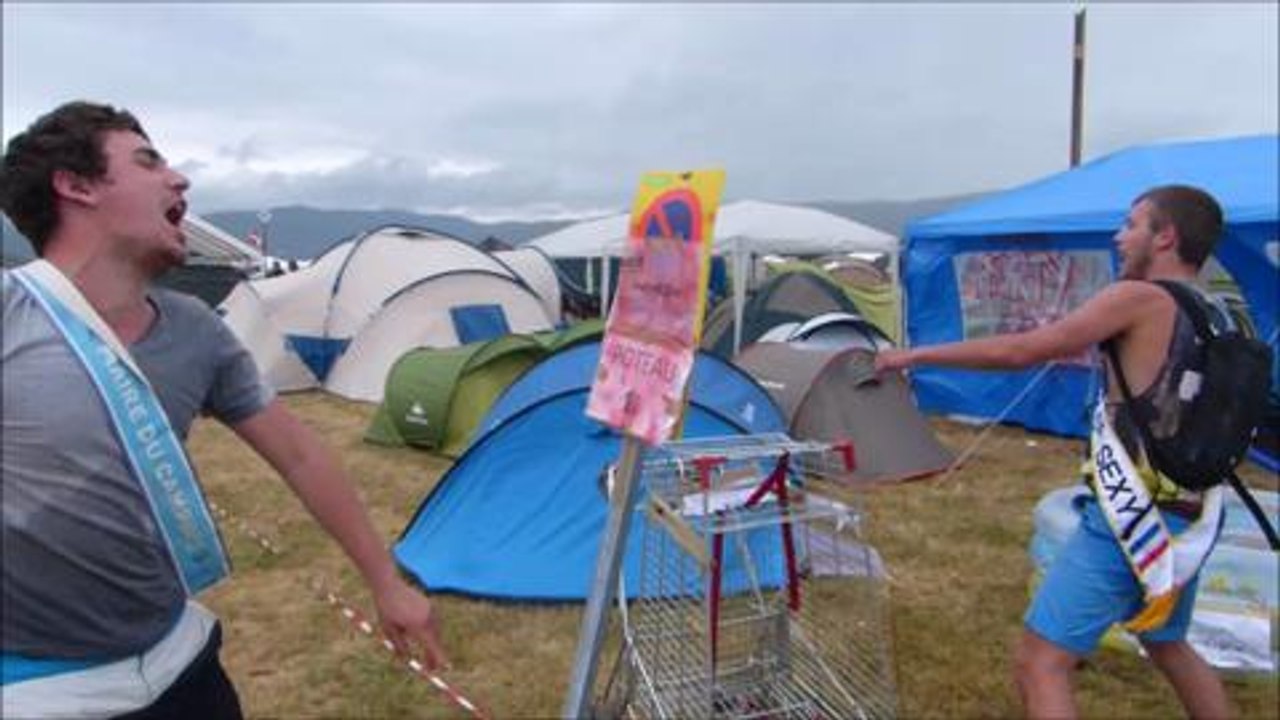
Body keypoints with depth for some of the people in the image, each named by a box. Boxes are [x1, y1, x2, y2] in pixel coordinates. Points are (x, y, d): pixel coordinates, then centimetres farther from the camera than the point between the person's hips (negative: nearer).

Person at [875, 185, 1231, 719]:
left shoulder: (1140, 299, -12)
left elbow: (1018, 351, -14)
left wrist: (915, 355, -7)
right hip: (1188, 523, 9)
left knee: (1039, 663, -4)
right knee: (1168, 645, 32)